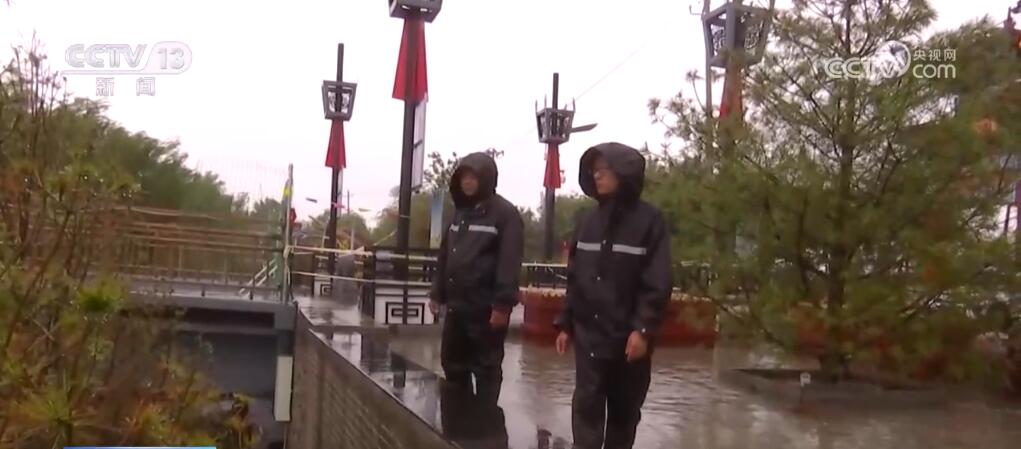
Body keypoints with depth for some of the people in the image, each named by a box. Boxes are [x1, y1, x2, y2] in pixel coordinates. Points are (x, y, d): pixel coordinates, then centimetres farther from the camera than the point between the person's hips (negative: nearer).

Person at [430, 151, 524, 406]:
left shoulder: (505, 213, -9)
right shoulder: (460, 212, 15)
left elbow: (509, 262, -16)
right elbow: (444, 256, 19)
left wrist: (503, 304, -22)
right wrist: (437, 293, 15)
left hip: (487, 308, -8)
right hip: (457, 305, 8)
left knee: (486, 368, 2)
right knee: (452, 364, 15)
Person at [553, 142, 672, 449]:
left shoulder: (649, 221, -5)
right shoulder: (587, 223, 10)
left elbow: (658, 283, -11)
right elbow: (575, 278, 13)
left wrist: (643, 328, -18)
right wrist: (565, 324, 10)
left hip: (629, 337, -3)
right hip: (589, 335, 3)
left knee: (624, 411, 9)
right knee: (586, 407, -2)